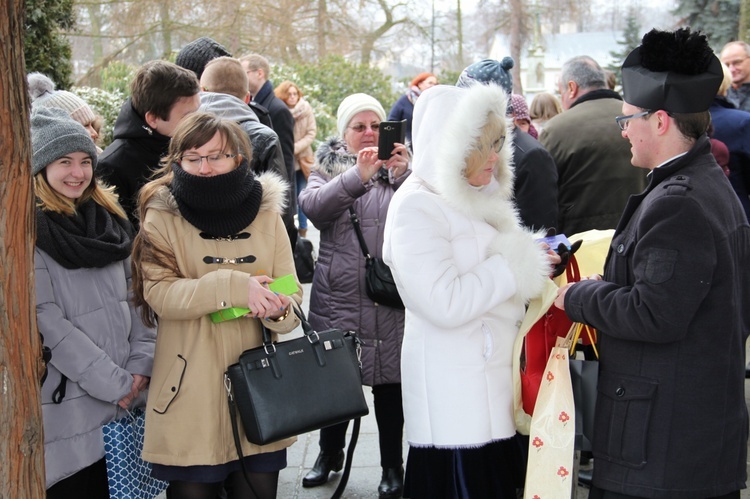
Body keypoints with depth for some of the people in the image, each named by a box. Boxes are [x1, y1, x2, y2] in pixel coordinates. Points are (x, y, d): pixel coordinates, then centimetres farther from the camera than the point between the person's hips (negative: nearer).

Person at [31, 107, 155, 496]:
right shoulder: (31, 231, -10)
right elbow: (46, 322, -15)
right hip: (65, 405, -6)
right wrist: (113, 382, -13)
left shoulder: (109, 219, 11)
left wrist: (141, 362, -2)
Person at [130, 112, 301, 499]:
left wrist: (279, 310, -18)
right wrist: (235, 286, -25)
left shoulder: (266, 213, 7)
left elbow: (291, 296, 5)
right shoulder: (162, 217, -2)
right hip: (192, 395, -3)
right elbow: (159, 293, -15)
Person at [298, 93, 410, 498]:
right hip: (338, 294, 1)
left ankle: (392, 465, 19)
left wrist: (402, 176, -23)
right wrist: (357, 176, -26)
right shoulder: (329, 167, 7)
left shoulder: (400, 168, 7)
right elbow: (312, 205, -14)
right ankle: (329, 453, 31)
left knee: (389, 381, 4)